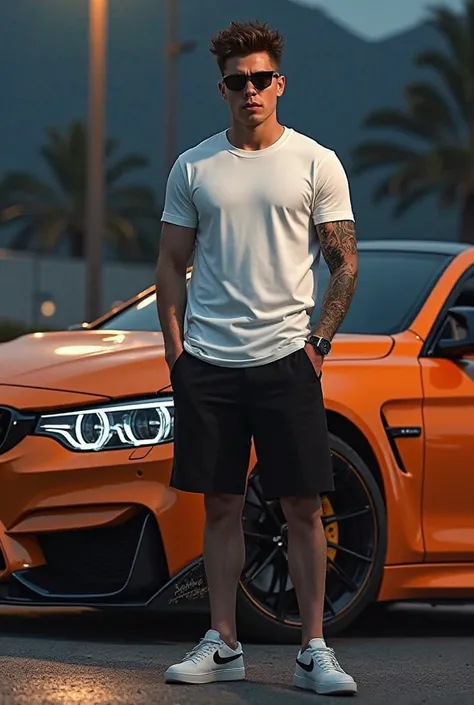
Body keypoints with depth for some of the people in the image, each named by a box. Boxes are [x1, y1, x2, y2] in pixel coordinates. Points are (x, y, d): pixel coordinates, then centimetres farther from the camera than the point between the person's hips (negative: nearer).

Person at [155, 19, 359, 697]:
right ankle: (222, 645, 14)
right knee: (221, 506, 7)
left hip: (285, 359, -2)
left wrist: (319, 341, -4)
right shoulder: (193, 167, 8)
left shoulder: (316, 162, 2)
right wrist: (176, 351, 3)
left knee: (304, 507, -3)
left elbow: (345, 262, 4)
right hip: (207, 361, 2)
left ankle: (314, 651, 1)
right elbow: (171, 265, 12)